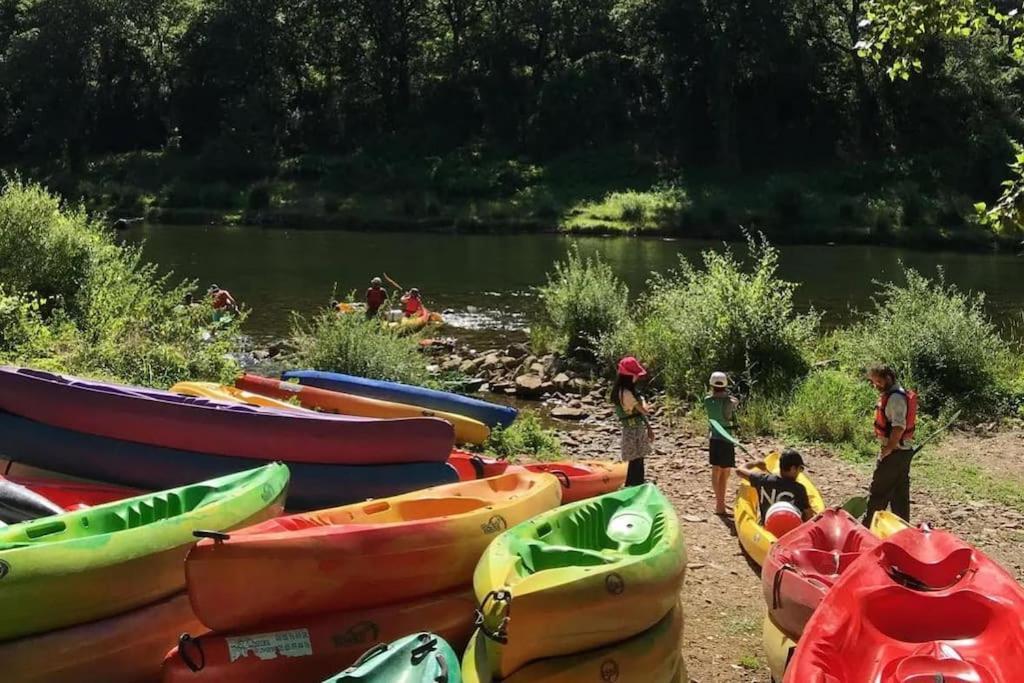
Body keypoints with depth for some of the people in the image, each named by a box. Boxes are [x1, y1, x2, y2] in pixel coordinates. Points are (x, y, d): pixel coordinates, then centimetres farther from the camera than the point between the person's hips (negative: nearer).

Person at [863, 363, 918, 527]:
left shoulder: (896, 397, -18)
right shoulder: (890, 394, 13)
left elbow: (899, 427, -26)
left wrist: (888, 449, -21)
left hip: (894, 452, -10)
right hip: (904, 450, 10)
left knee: (878, 491, -3)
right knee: (900, 492, 13)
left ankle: (868, 525, 2)